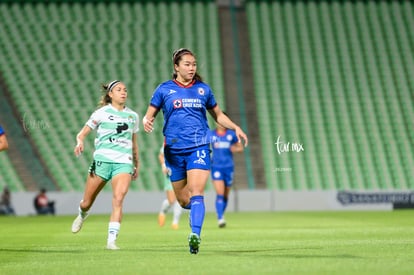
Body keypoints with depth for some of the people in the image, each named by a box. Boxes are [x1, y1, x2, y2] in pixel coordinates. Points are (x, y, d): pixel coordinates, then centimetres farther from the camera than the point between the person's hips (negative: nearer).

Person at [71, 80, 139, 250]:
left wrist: (137, 165, 28)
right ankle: (82, 216, 43)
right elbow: (82, 133, 5)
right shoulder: (102, 113, 5)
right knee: (87, 203, 5)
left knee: (118, 199, -21)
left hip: (124, 162, 1)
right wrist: (80, 142, -17)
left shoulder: (133, 116, 15)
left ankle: (111, 240, -25)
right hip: (102, 160, -1)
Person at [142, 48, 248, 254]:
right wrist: (146, 122, -18)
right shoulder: (164, 89, 4)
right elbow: (149, 116, 6)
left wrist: (235, 128, 4)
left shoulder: (203, 89, 8)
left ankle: (195, 235, -30)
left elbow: (218, 115, 19)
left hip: (199, 148, 0)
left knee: (196, 192, -20)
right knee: (183, 200, 8)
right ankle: (196, 210, 43)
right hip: (174, 150, 1)